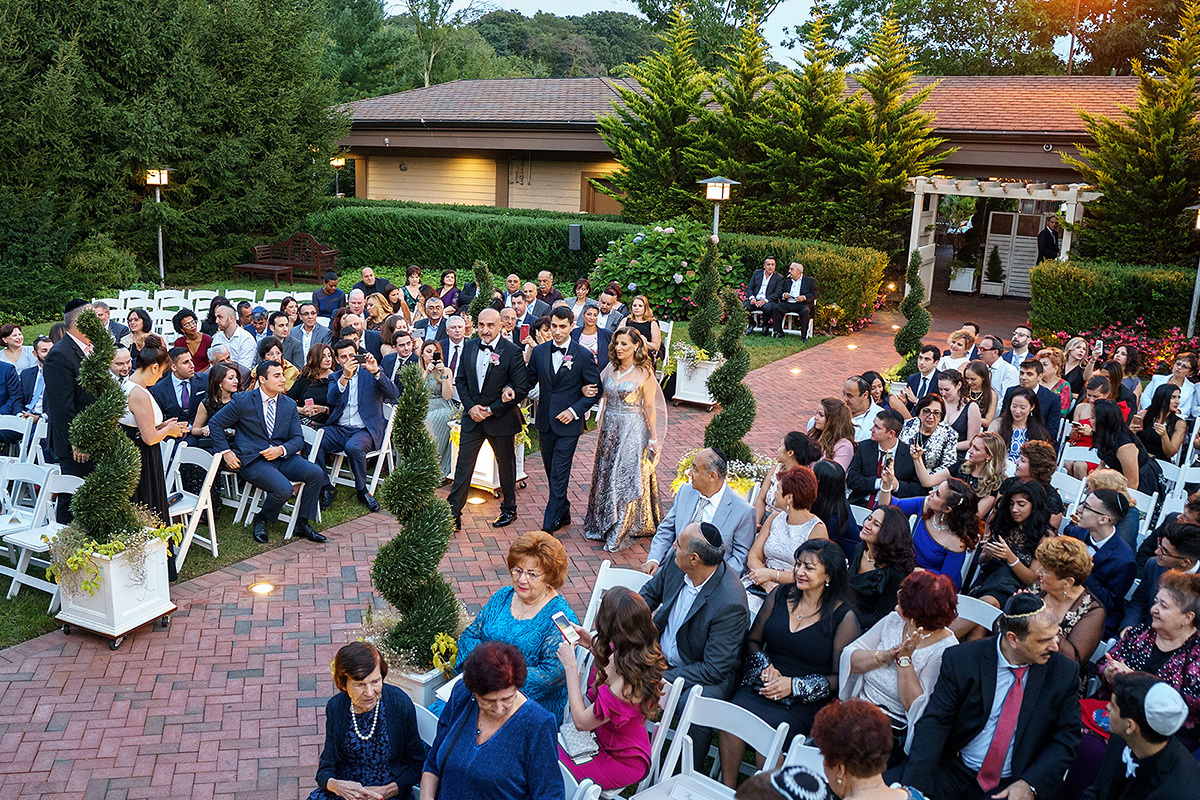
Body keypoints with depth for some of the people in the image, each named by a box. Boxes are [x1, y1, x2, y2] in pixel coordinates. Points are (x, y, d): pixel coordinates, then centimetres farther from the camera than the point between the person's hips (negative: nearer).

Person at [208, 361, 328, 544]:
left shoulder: (289, 404, 11)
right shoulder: (242, 400, -1)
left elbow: (298, 438, 9)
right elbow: (215, 424, 6)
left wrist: (281, 450, -12)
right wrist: (226, 452, -3)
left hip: (282, 456, 5)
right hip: (253, 460, -5)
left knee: (316, 473, -20)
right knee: (284, 489, -30)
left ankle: (302, 523, -3)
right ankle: (261, 520, 3)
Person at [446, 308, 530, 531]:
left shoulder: (512, 352, -13)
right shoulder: (469, 347, 2)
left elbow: (522, 389, -14)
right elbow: (460, 380, 9)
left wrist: (491, 410, -15)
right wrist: (470, 406, -7)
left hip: (501, 419, -3)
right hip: (472, 417, 3)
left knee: (506, 465, 14)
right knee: (463, 465, 2)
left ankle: (509, 509, 33)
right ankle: (453, 514, 8)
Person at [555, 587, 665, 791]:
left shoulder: (624, 689, -40)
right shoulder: (643, 654, -17)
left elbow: (581, 722, -22)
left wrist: (570, 666, -19)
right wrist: (593, 645, -2)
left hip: (621, 763, -8)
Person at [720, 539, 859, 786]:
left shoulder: (844, 617, -2)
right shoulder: (779, 596, 10)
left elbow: (841, 677, -3)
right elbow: (753, 640, 18)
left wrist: (795, 686, -12)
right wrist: (765, 668, -2)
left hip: (805, 701, -3)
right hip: (763, 684, 4)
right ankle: (726, 789, -9)